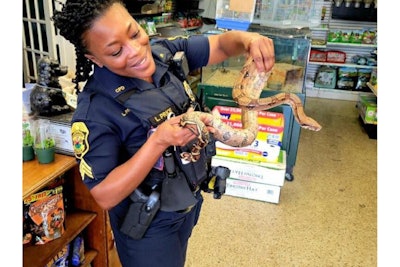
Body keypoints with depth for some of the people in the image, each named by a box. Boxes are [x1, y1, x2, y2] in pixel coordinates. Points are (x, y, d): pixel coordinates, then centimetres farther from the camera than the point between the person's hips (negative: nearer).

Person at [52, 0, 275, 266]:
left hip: (188, 202, 6)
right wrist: (159, 142, -36)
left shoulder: (163, 52, -14)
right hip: (148, 225, -5)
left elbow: (222, 43, -4)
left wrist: (247, 39, -27)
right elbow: (105, 195, -26)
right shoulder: (95, 110, -28)